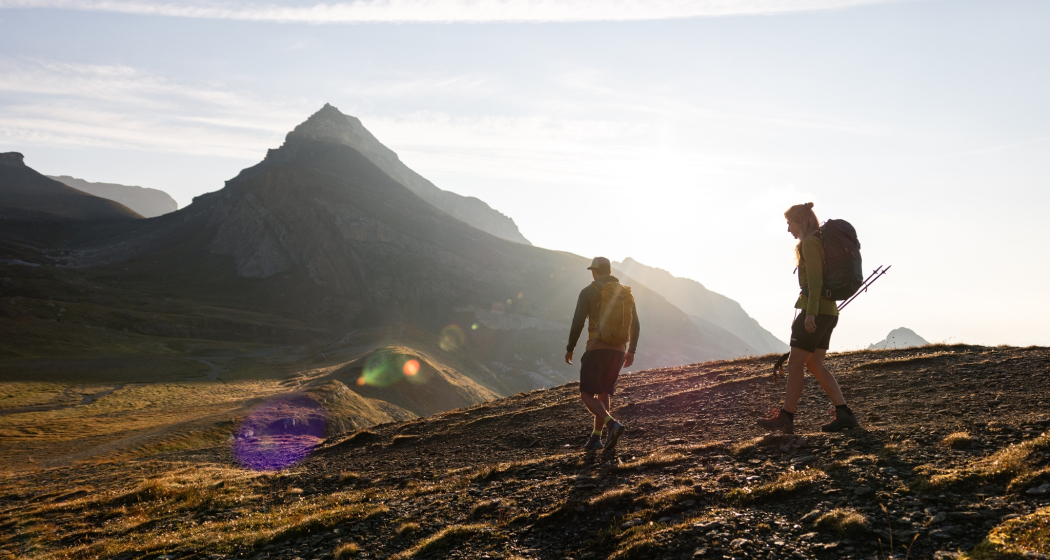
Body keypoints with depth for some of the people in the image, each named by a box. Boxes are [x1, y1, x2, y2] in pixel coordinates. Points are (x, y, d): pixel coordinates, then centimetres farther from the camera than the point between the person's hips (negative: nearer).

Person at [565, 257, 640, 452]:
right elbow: (635, 325, 12)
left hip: (597, 349, -5)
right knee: (604, 394, 16)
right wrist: (631, 350, 24)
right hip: (619, 350, 5)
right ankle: (596, 438, 13)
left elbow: (578, 322, -9)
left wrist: (570, 348, 3)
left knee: (587, 395, -1)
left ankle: (613, 424, -24)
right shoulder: (626, 293, 11)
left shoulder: (588, 292, -3)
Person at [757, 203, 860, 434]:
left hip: (815, 310, -10)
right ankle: (844, 414, 7)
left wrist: (810, 313, -21)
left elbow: (815, 280, -19)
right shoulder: (821, 242, 19)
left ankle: (786, 417, 1)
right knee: (814, 364, 10)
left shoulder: (810, 243, -10)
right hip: (828, 311, 10)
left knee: (795, 363, -4)